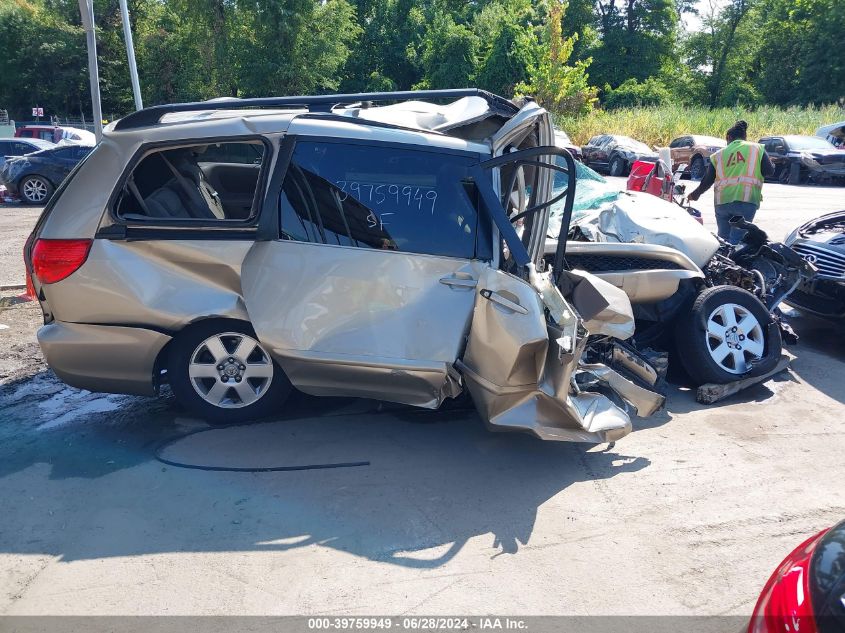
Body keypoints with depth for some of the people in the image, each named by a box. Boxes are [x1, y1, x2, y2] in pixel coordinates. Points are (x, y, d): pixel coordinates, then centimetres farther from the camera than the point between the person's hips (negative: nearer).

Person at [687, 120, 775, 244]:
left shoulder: (719, 155, 15)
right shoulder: (757, 149, 9)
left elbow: (707, 180, 17)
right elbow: (770, 171, 3)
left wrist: (695, 194, 34)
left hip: (722, 202, 3)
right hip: (745, 201, -3)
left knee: (723, 239, 16)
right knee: (736, 241, -3)